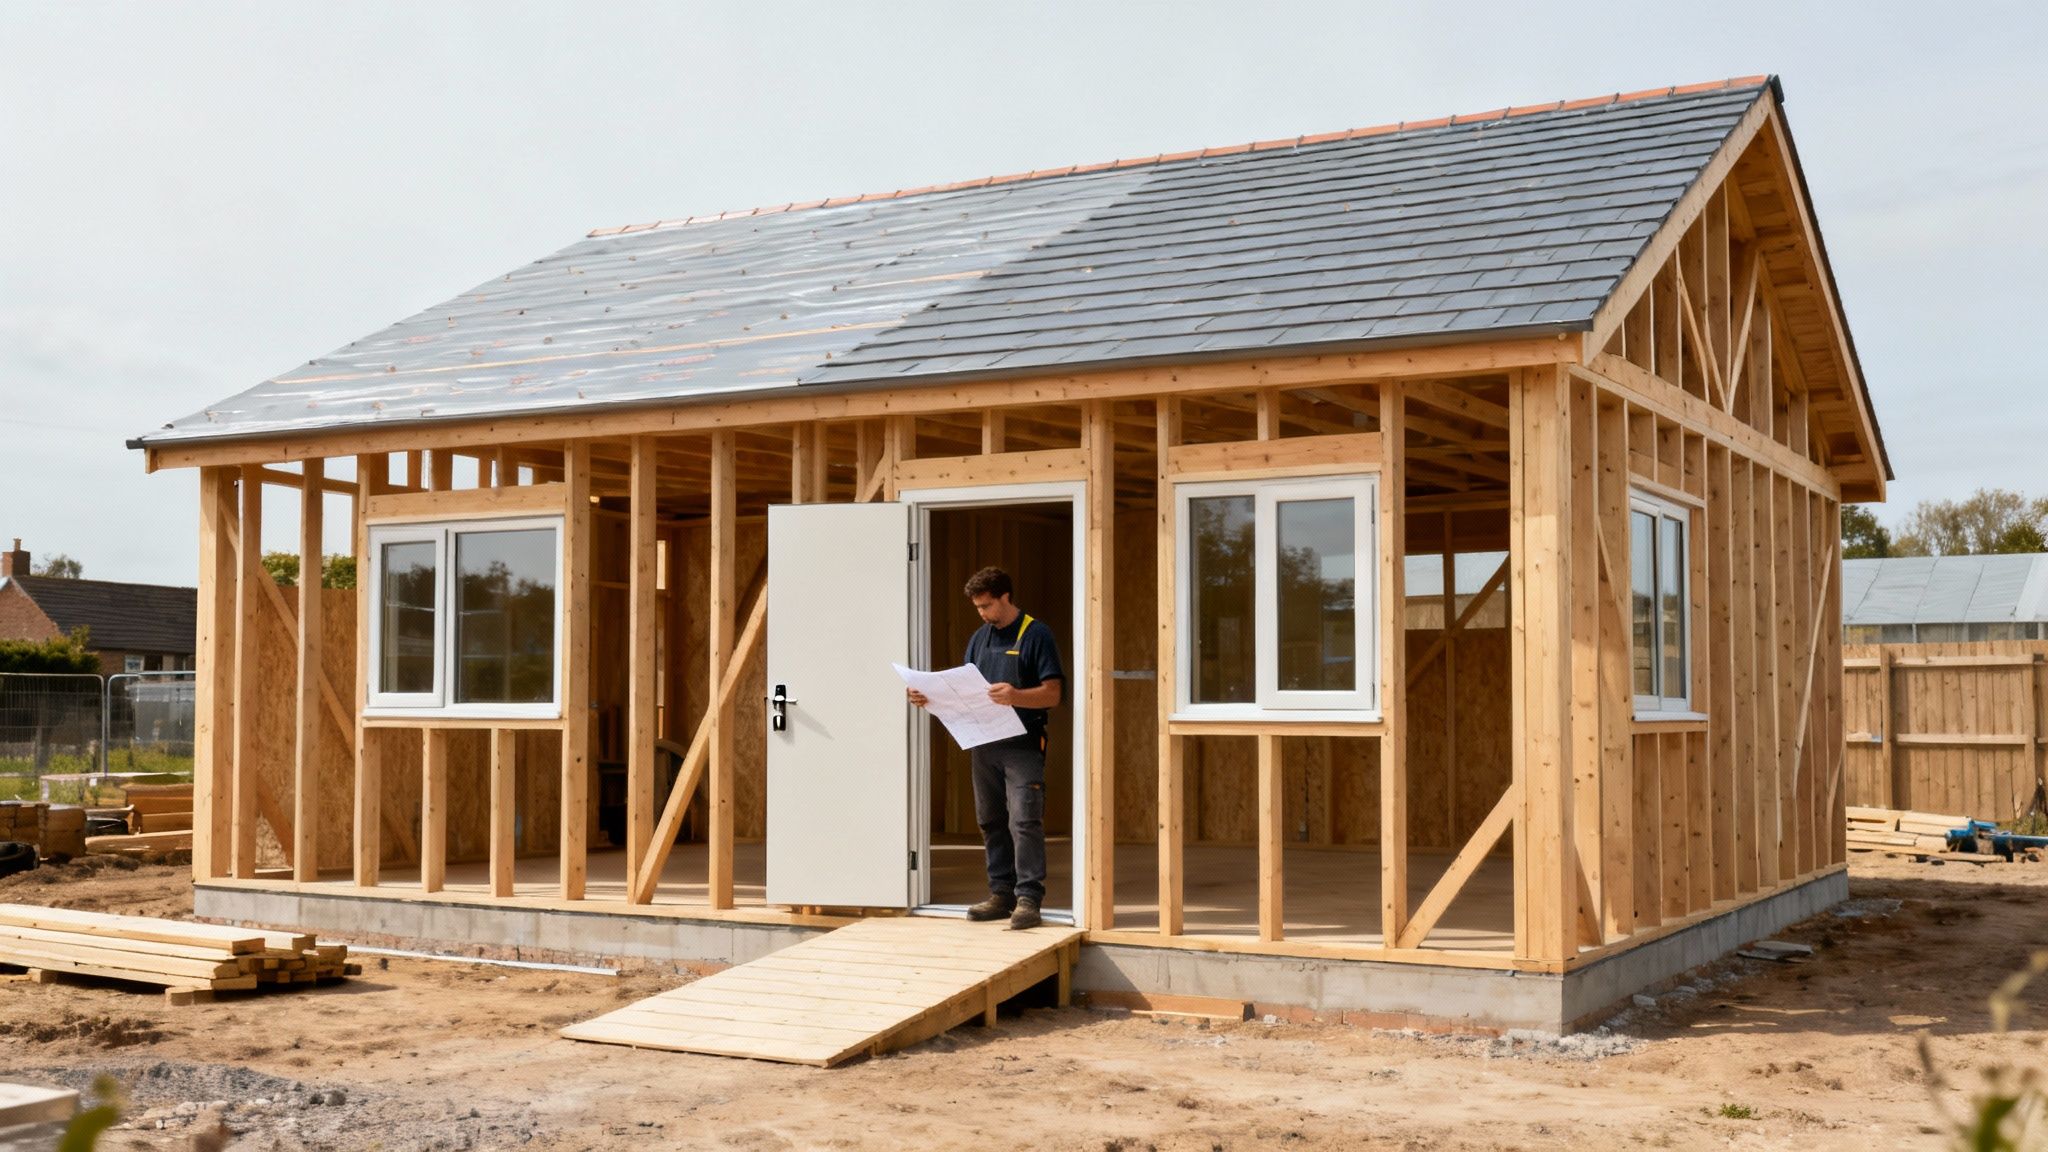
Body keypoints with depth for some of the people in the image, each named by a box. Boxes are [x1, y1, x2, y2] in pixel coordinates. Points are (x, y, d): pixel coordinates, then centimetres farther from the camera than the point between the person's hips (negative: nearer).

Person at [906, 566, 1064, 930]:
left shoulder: (1035, 634, -4)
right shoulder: (979, 638, 16)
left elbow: (1053, 693, -11)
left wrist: (1015, 696, -27)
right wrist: (931, 698, 3)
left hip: (1023, 745, -7)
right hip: (983, 744, 7)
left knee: (1024, 821, -11)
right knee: (991, 822, 9)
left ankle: (1028, 898, -10)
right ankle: (1001, 895, 17)